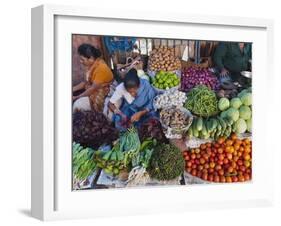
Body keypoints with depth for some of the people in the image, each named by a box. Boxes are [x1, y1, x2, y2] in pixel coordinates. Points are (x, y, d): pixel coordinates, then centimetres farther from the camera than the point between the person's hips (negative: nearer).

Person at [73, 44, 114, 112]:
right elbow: (85, 82, 10)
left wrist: (77, 97, -18)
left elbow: (93, 89, -24)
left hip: (103, 96, -9)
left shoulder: (101, 68, -26)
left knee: (78, 105, -19)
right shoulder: (91, 65, 0)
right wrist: (73, 89, -1)